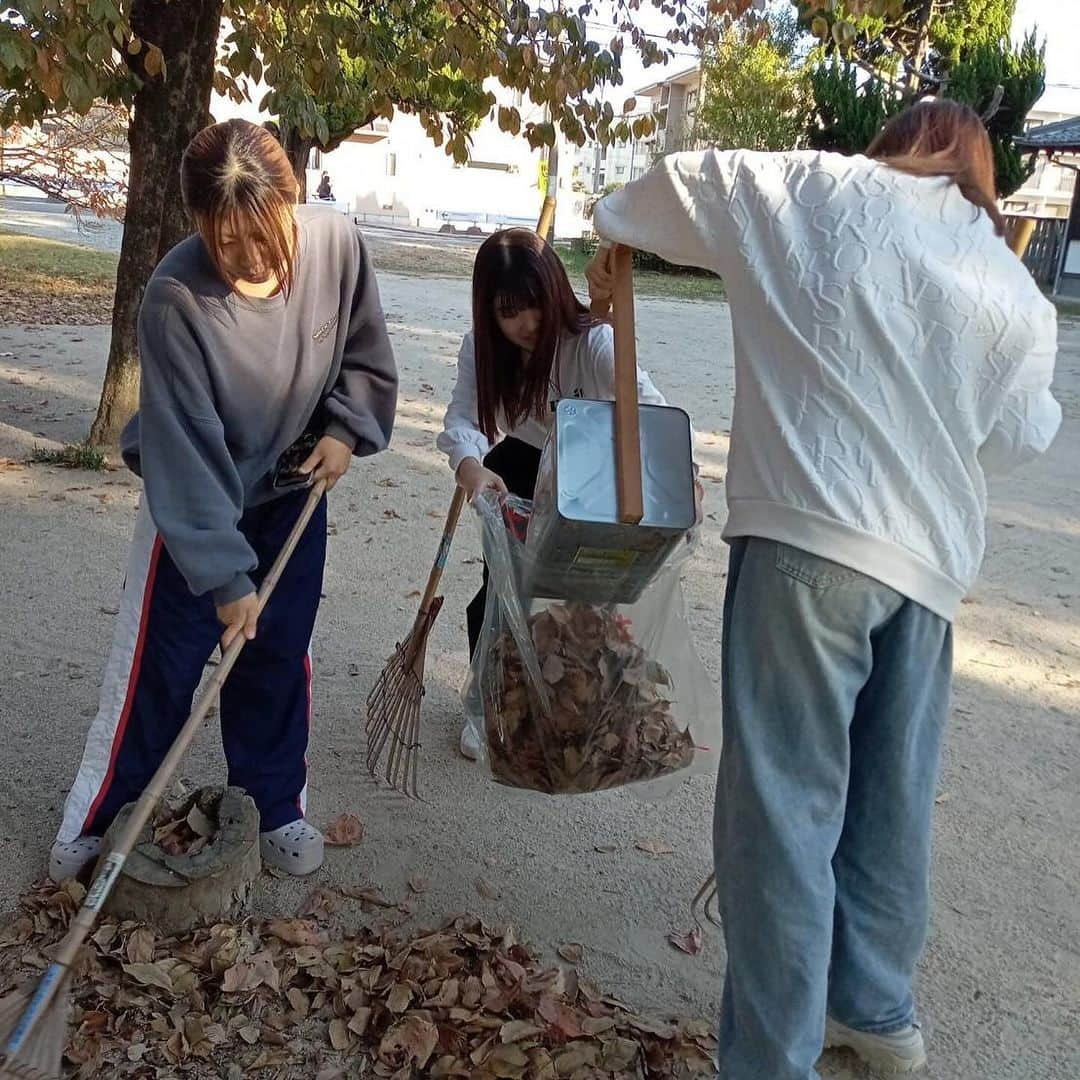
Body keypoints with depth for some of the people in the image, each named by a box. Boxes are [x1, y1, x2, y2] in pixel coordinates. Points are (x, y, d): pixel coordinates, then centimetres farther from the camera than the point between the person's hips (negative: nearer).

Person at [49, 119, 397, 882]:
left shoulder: (337, 246, -19)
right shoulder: (175, 297, -30)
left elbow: (367, 358, 1)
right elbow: (186, 448, -27)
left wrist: (344, 430, -13)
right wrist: (223, 575, -27)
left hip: (294, 491, 3)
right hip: (192, 503, -3)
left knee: (280, 656, 11)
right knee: (158, 666, 5)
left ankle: (276, 806, 30)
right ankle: (97, 820, 26)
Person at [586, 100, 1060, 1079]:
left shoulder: (823, 192, 5)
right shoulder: (1017, 288, 14)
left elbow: (686, 185, 12)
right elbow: (1021, 435, 18)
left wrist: (615, 240, 31)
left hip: (812, 535, -5)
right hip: (933, 557, 6)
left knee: (785, 804, -1)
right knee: (893, 803, 17)